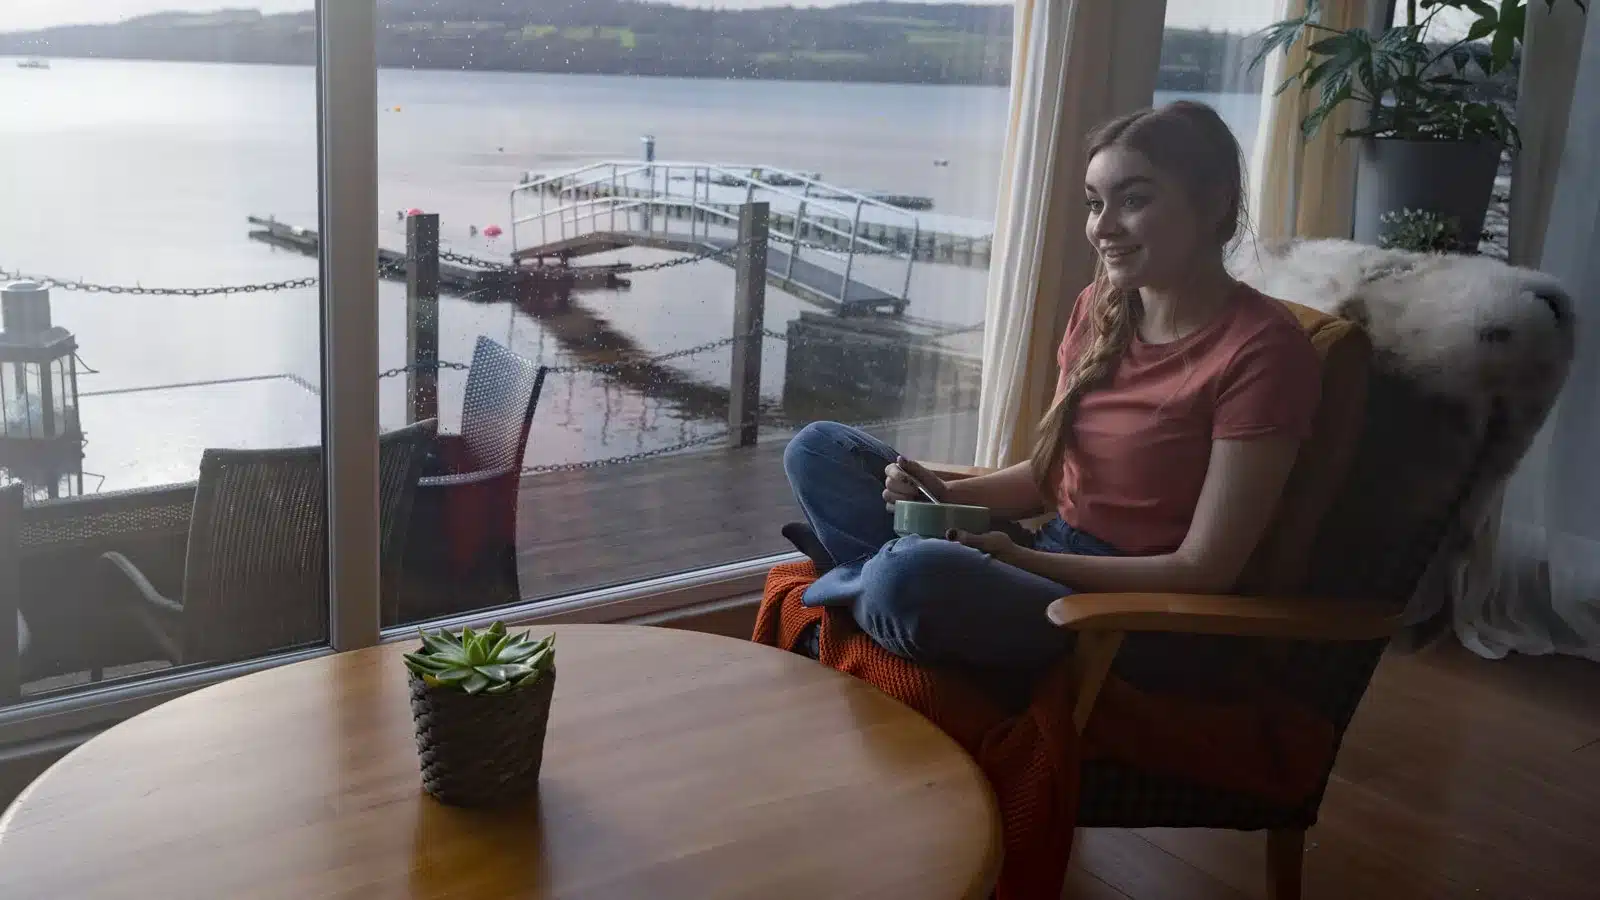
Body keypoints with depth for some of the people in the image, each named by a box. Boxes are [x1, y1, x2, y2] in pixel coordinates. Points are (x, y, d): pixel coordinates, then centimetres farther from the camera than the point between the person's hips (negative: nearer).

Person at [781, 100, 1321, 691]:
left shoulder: (1260, 349, -17)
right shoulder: (1100, 307, 6)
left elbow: (1203, 571, -16)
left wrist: (1019, 558, -17)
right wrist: (945, 496, -6)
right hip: (1048, 565, 8)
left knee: (915, 573, -36)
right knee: (819, 449, 5)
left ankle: (858, 581, -3)